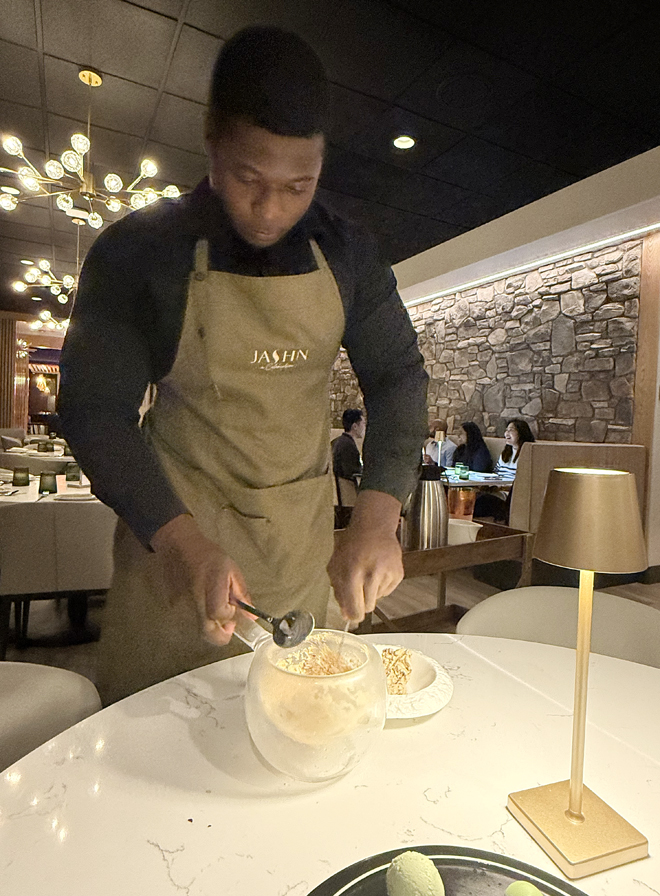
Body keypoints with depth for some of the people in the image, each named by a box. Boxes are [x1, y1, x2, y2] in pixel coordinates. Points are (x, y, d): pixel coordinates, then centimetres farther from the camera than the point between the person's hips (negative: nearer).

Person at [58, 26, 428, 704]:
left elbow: (397, 376, -3)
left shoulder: (348, 255, 0)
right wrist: (185, 544, -25)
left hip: (304, 536, 3)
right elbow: (94, 411, -10)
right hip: (174, 528, -1)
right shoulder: (137, 249, -8)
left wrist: (377, 519, -19)